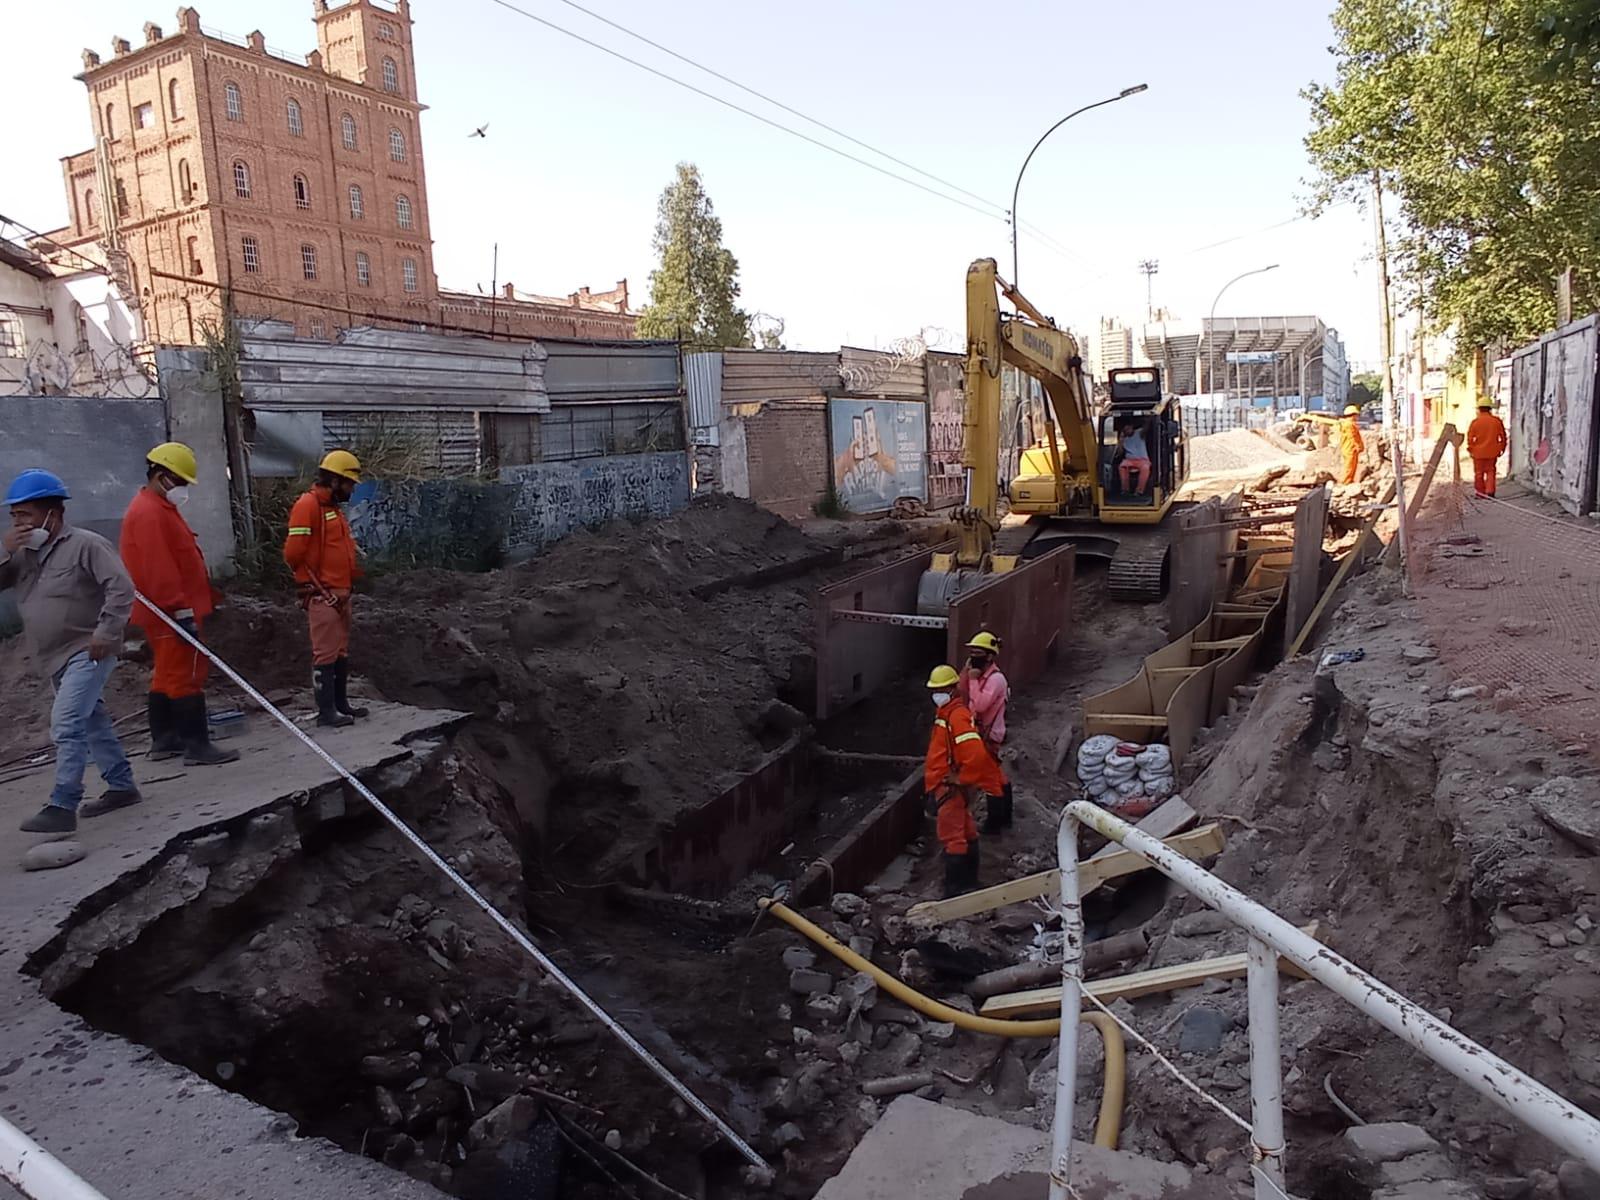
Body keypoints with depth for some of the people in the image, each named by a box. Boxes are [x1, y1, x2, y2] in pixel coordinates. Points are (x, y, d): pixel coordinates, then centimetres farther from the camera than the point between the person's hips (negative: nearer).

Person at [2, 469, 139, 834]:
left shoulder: (86, 544, -11)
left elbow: (121, 587, -16)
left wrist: (106, 632, -21)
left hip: (88, 651, -9)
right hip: (58, 656, 9)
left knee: (66, 725, -15)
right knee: (92, 722, 16)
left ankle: (62, 806, -12)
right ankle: (122, 785, 27)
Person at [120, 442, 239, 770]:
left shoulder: (159, 507, 18)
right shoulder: (148, 512, -16)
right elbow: (159, 569, -23)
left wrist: (196, 602, 22)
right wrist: (181, 610, -25)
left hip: (166, 613, 11)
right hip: (171, 612, -11)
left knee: (167, 676, 15)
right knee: (188, 676, -9)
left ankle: (164, 741, 22)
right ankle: (197, 746, -8)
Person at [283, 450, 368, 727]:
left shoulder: (334, 507, 17)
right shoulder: (308, 505, -13)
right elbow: (293, 553, -17)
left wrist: (354, 575, 10)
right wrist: (315, 587, -10)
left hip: (340, 593, 10)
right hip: (322, 595, -10)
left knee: (342, 652, 14)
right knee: (326, 653, -6)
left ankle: (341, 703, 23)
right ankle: (326, 711, -1)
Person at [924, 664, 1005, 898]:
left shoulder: (957, 716, -21)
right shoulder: (945, 713, 11)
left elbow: (976, 753, -32)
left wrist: (962, 779, -20)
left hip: (951, 788, -10)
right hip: (944, 786, 10)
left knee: (952, 837, -6)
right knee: (965, 833, 18)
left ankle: (955, 890, -1)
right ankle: (969, 881, 30)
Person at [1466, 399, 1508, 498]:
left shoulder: (1475, 421, -10)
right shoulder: (1497, 421, -3)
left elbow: (1470, 438, -6)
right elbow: (1503, 436, 4)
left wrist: (1470, 449, 5)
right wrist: (1502, 448, 16)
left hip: (1478, 452, -2)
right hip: (1492, 452, 2)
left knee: (1479, 472, 8)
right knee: (1490, 471, 12)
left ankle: (1480, 492, 12)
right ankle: (1490, 491, 2)